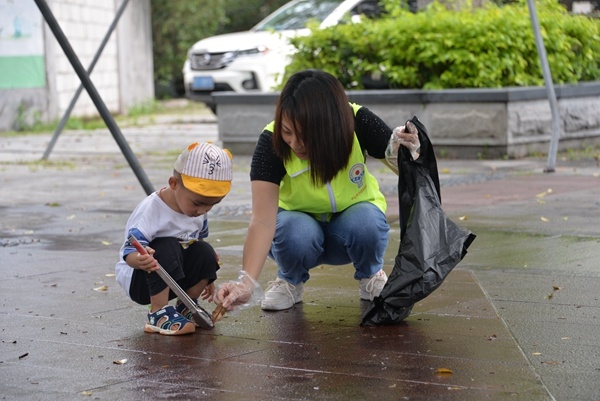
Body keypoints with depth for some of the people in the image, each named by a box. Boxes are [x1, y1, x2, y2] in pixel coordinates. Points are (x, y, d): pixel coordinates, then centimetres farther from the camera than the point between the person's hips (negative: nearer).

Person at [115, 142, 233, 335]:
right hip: (138, 280, -7)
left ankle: (185, 308, 2)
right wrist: (139, 259, -57)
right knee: (167, 247, -33)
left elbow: (199, 241, 16)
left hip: (176, 279, 7)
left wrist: (205, 277, 17)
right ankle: (159, 314, -25)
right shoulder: (150, 210, -28)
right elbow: (129, 252, -34)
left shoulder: (198, 210, -3)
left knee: (205, 252, -19)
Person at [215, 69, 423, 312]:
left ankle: (370, 276, 1)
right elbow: (263, 219, -36)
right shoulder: (271, 142, -29)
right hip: (299, 219, -1)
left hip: (355, 213, 1)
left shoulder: (357, 122, -27)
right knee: (297, 234, -35)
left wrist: (407, 153, -40)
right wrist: (247, 282, -48)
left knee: (365, 223, -33)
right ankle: (290, 281, 0)